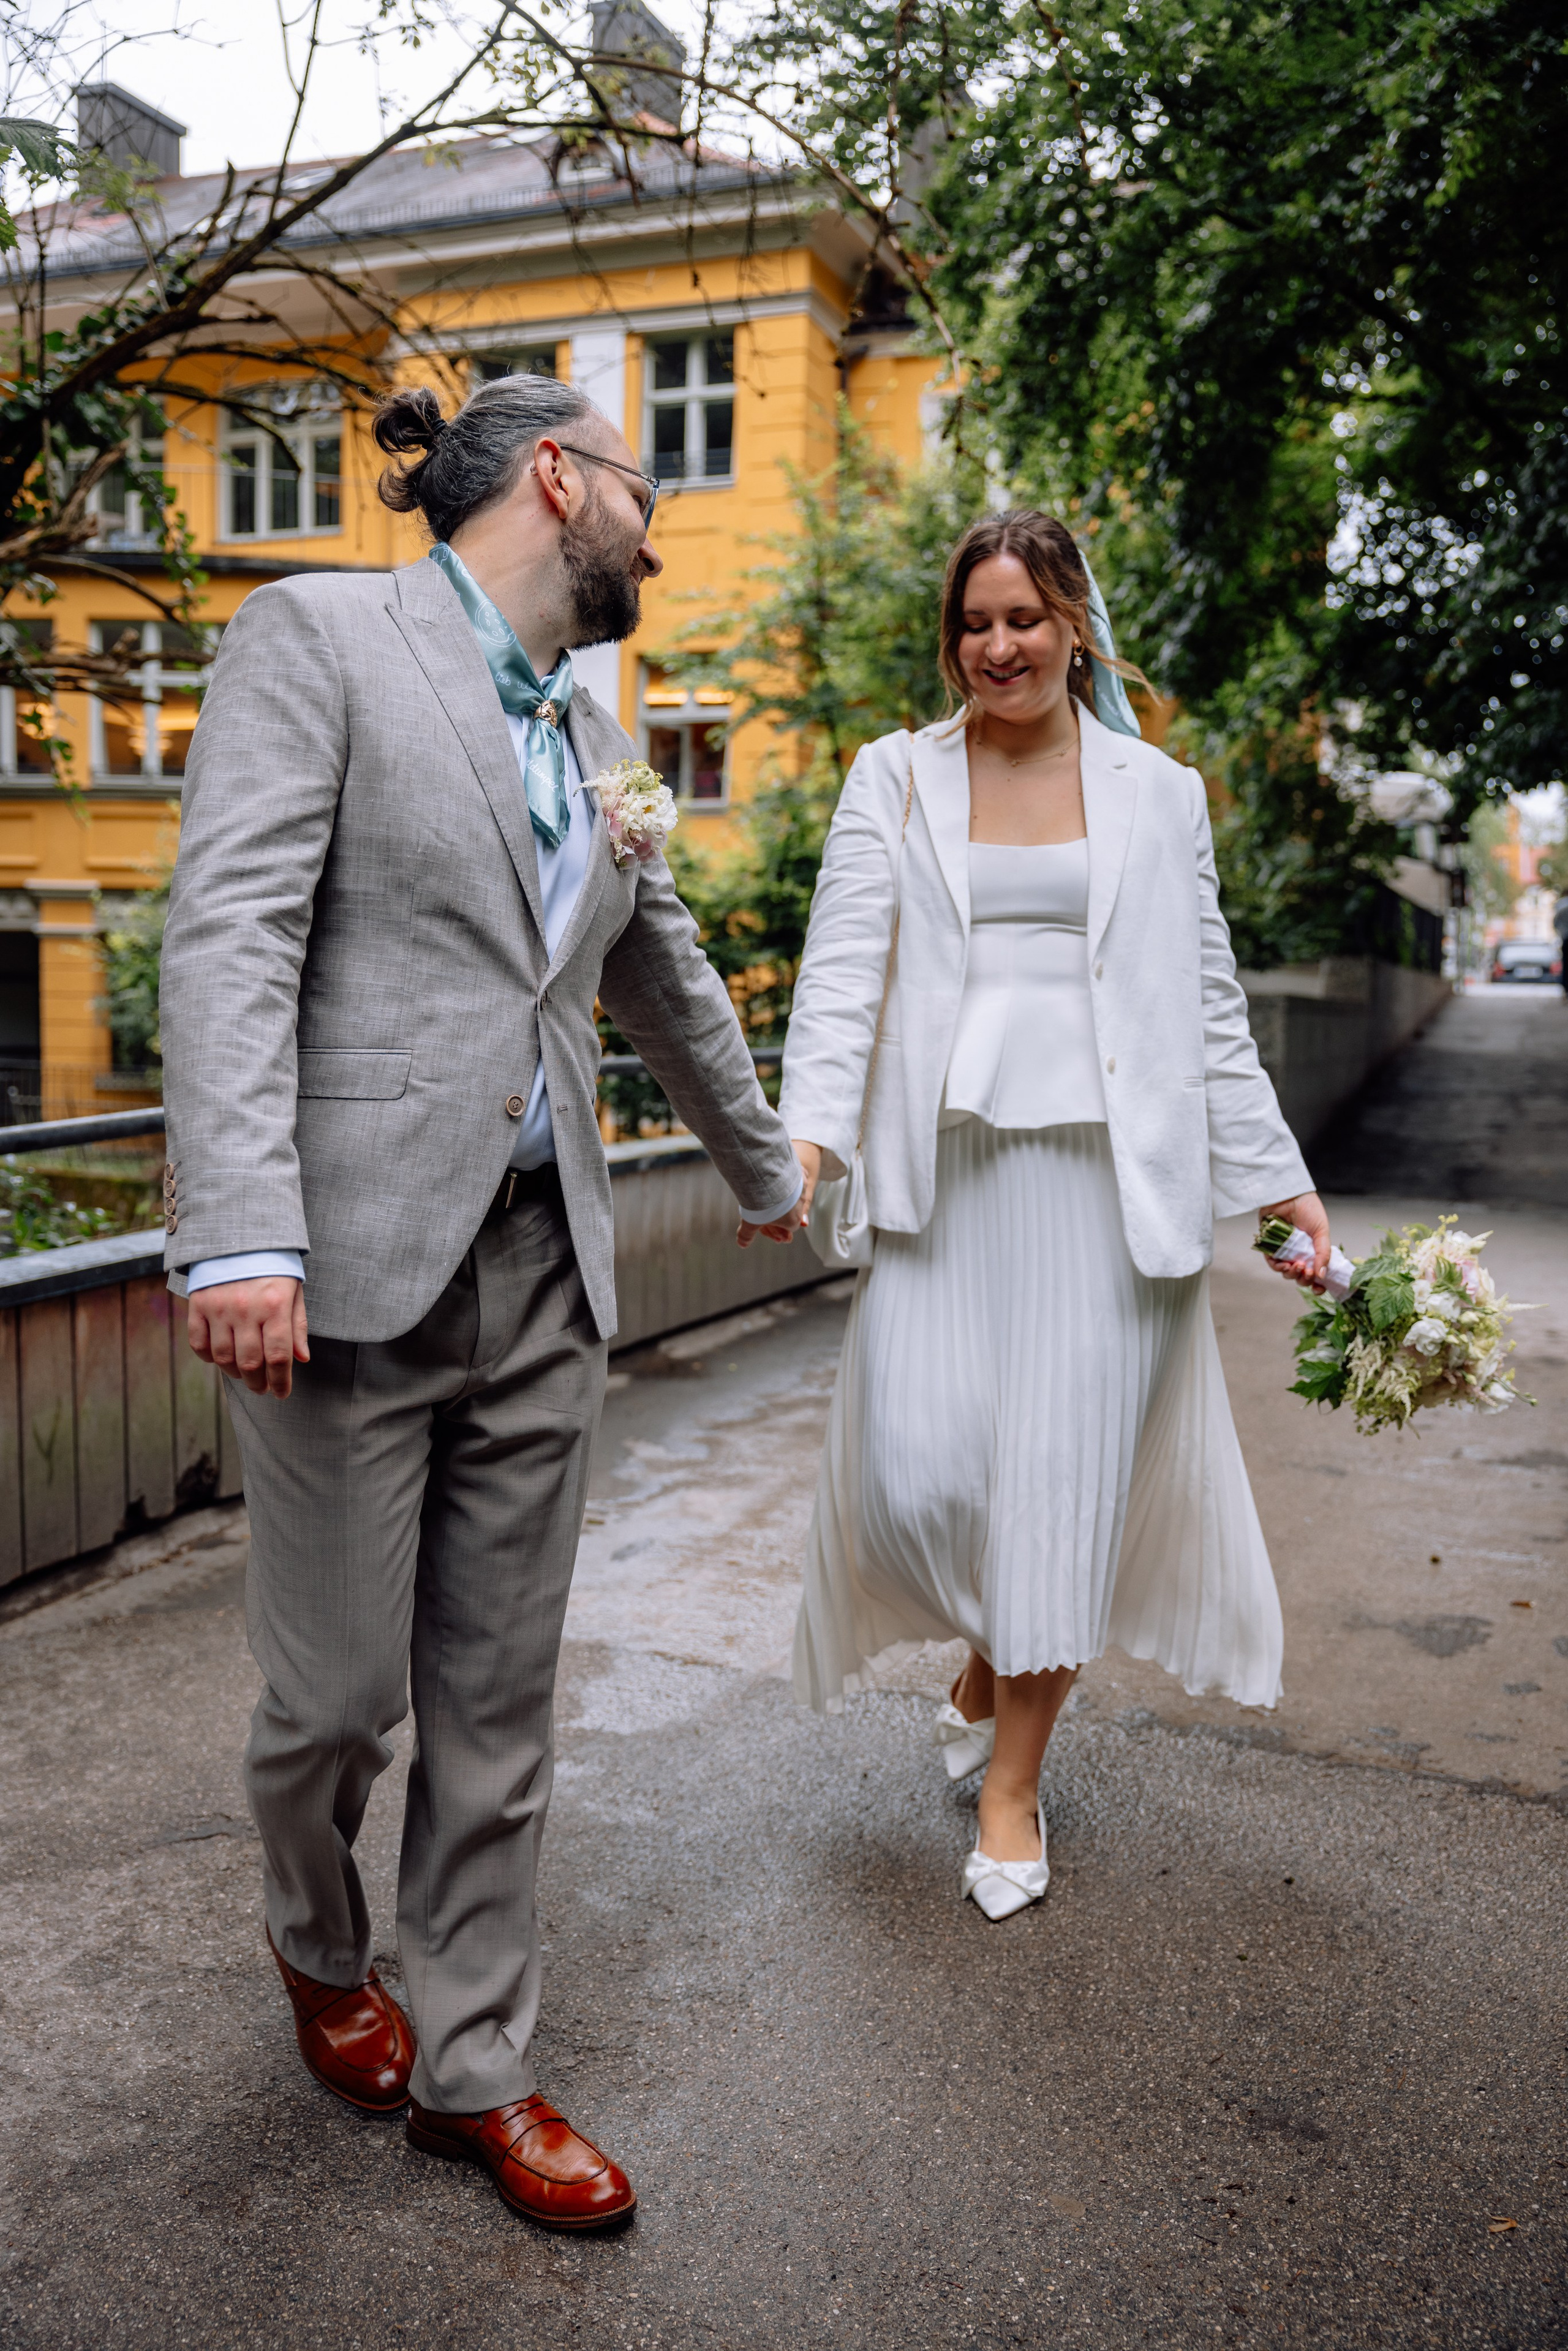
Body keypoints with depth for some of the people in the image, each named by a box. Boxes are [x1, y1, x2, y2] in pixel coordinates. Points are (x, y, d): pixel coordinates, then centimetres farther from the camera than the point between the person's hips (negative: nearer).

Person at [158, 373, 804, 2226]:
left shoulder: (591, 733, 18)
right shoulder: (316, 636, -2)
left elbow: (665, 978, 28)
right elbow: (230, 938, -14)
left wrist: (761, 1166, 38)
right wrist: (238, 1236, -24)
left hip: (541, 1268, 6)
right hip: (358, 1260, -6)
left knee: (500, 1700, 11)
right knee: (339, 1688, 6)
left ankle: (471, 2067, 28)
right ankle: (321, 1944, 39)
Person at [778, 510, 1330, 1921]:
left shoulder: (1158, 793, 11)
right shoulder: (895, 778, 9)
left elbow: (1209, 1006, 11)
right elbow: (843, 970, -1)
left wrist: (1277, 1180, 7)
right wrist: (810, 1130, -16)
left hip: (1106, 1176, 0)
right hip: (943, 1172, 0)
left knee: (1069, 1473, 2)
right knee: (915, 1472, -6)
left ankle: (1013, 1783, 22)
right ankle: (987, 1655, 30)